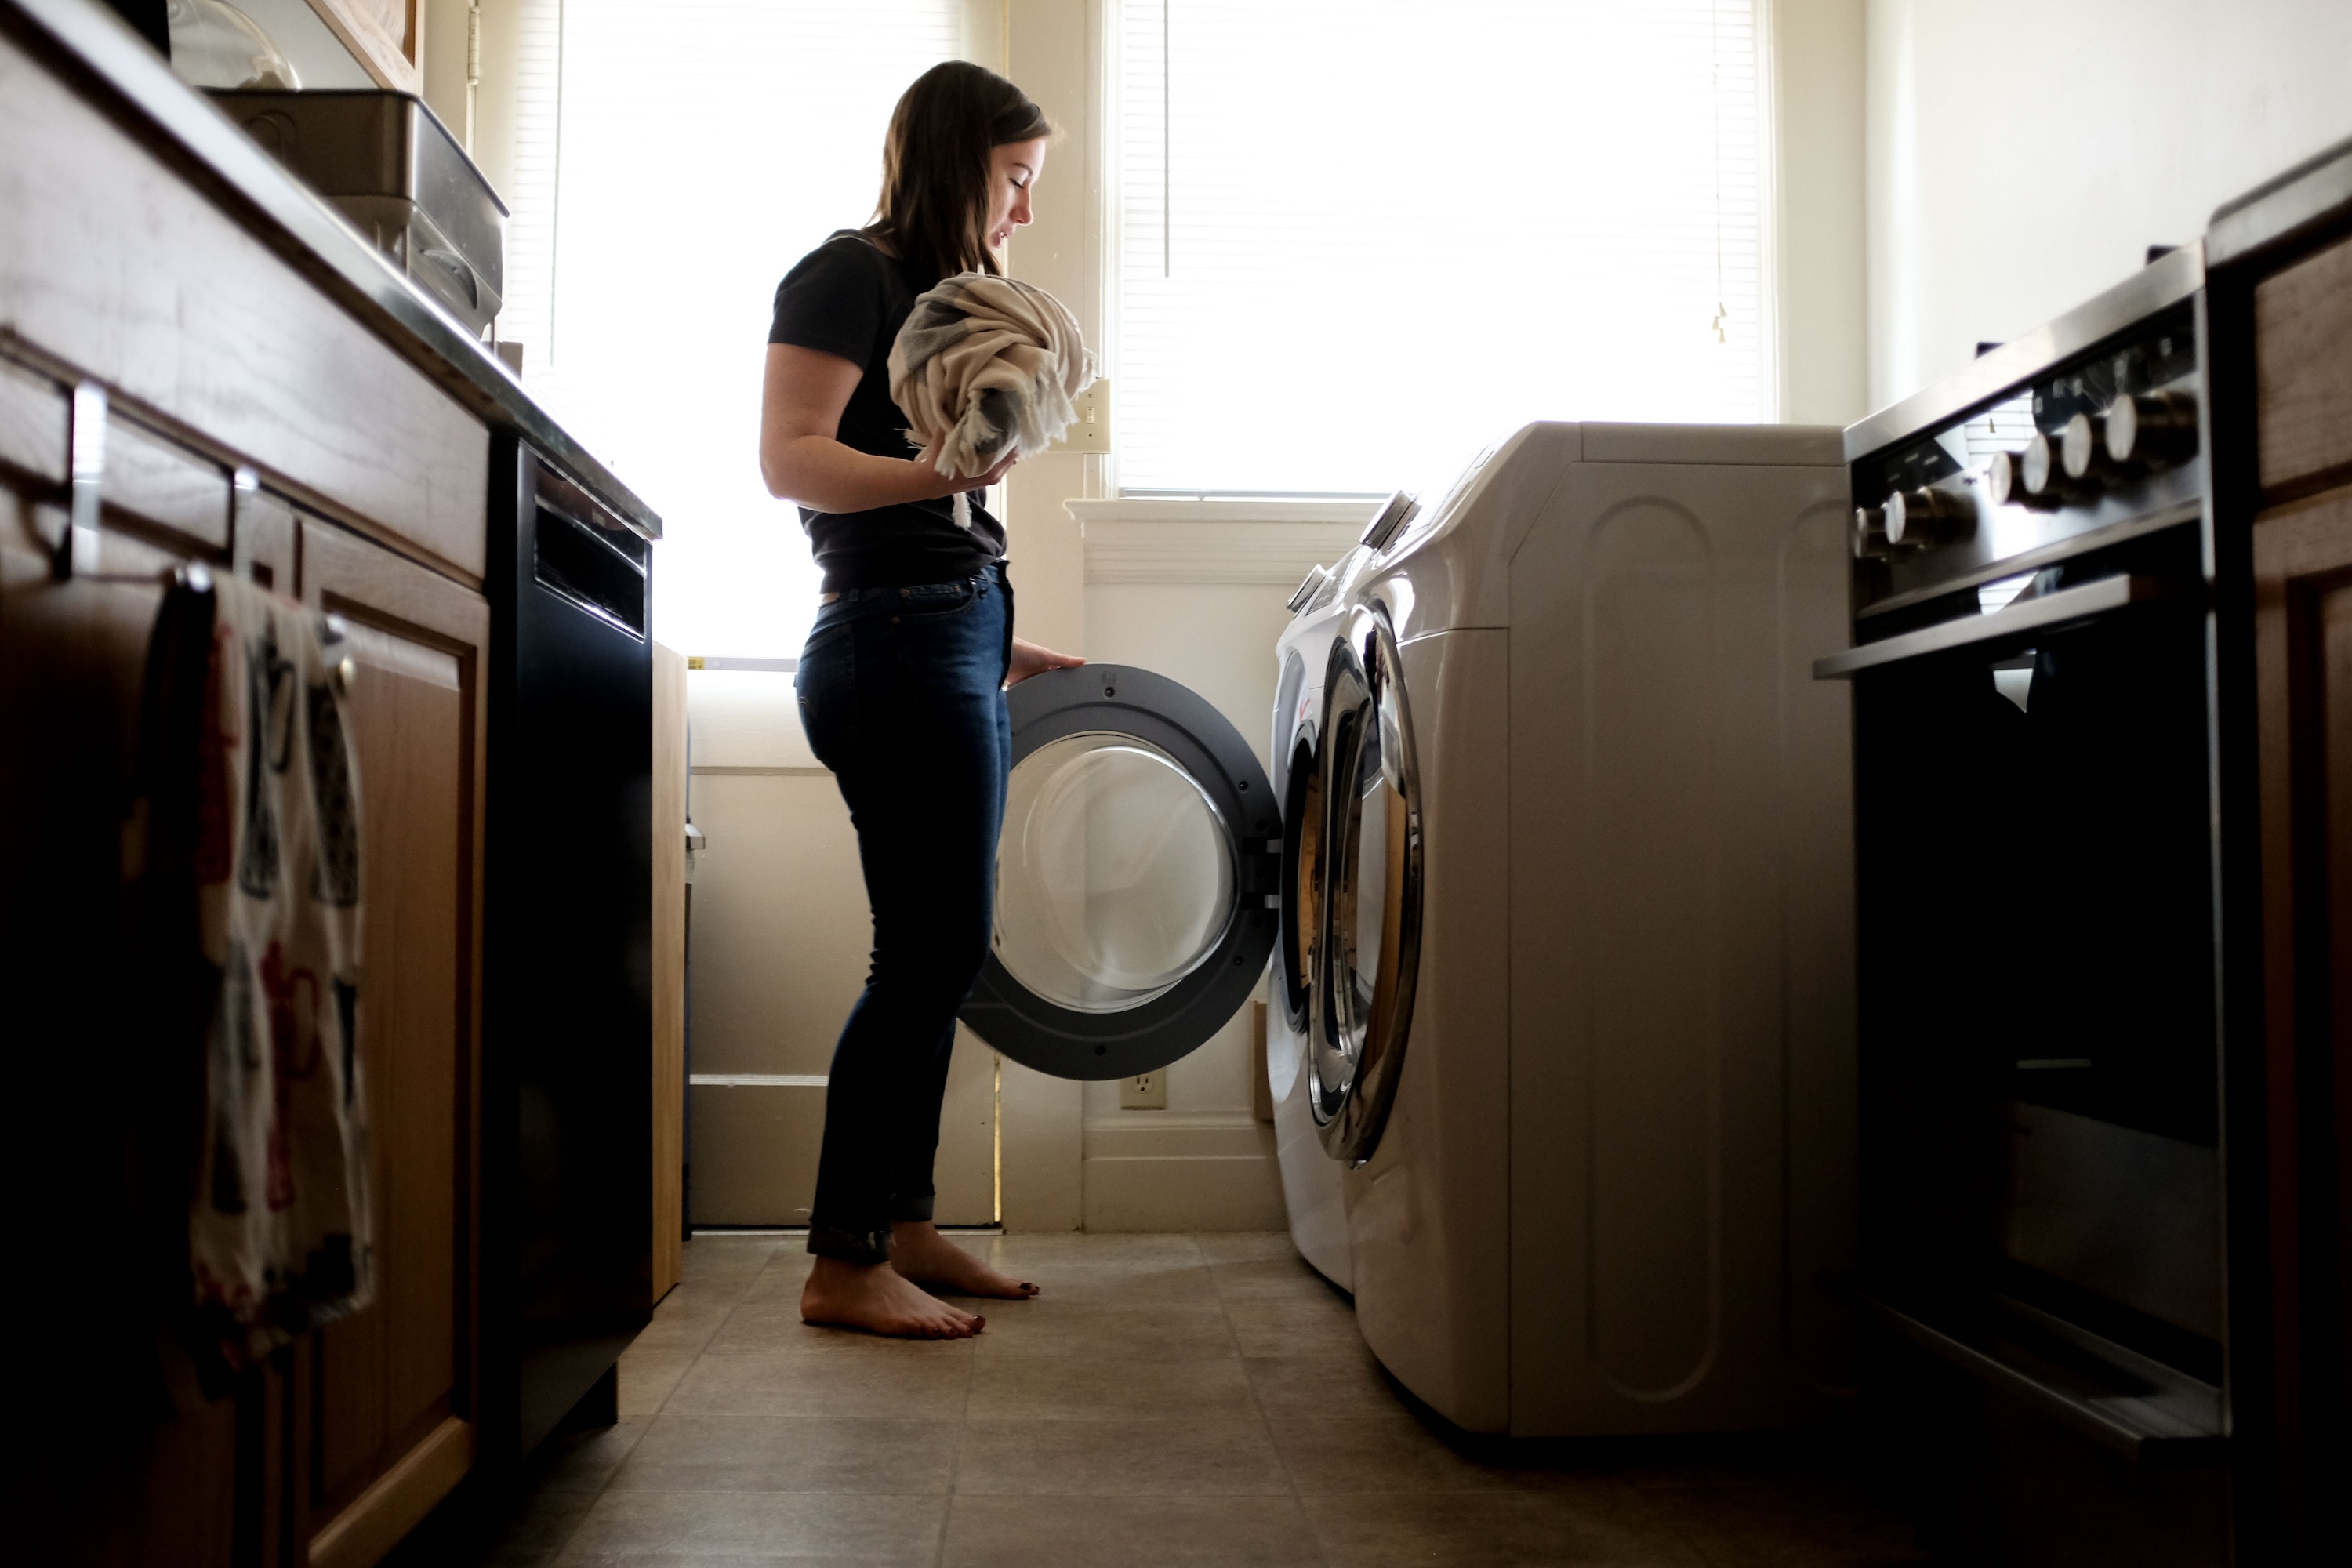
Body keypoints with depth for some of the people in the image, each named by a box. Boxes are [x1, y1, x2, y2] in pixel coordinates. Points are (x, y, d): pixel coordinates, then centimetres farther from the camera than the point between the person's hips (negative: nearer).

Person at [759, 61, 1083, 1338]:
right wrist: (944, 471, -25)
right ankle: (842, 1263, -1)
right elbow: (790, 459, -13)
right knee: (930, 948, -9)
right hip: (898, 643, -9)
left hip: (956, 643, 9)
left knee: (940, 949, 10)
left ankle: (902, 1225, 19)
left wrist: (1002, 646, 21)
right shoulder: (849, 276, -1)